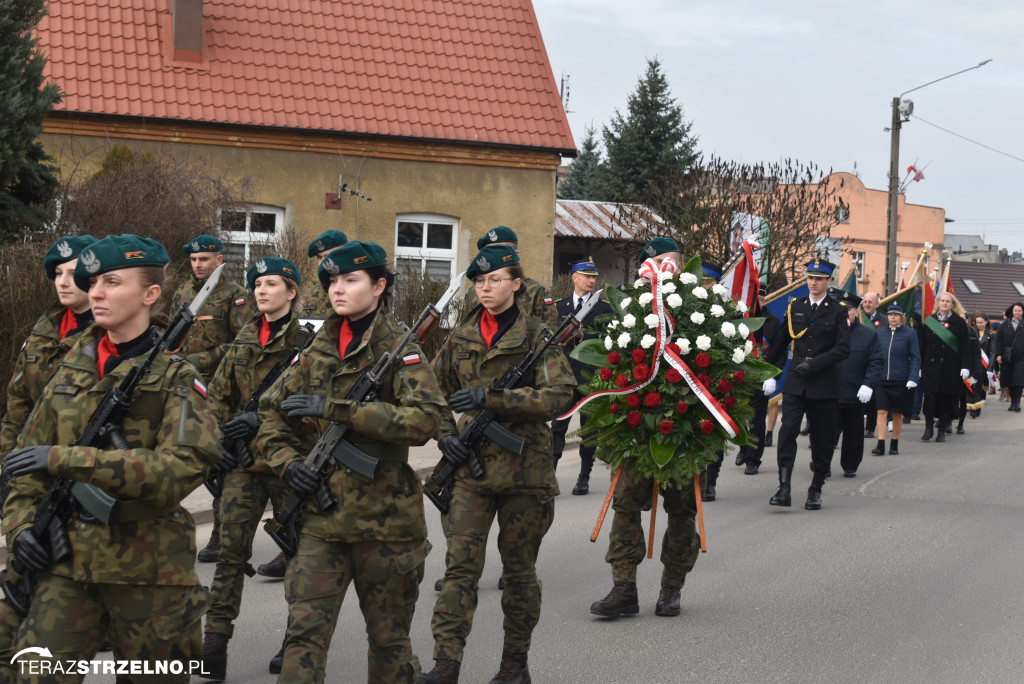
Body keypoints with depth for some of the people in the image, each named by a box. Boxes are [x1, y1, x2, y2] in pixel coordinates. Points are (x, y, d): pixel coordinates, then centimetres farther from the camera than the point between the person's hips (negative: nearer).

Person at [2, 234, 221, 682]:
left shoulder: (176, 377, -5)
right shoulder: (71, 373, 10)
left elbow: (180, 468, -20)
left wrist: (64, 459, -23)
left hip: (147, 570, -3)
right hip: (67, 565, 3)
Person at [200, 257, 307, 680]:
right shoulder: (245, 339, 11)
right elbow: (220, 394, 17)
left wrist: (263, 419, -22)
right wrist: (220, 438, 5)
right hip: (245, 460, 4)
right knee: (231, 547, -5)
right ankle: (215, 643, -6)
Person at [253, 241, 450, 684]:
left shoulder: (398, 348, -6)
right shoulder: (317, 351, 9)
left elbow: (427, 419, -22)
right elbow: (271, 412, 16)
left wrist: (337, 409, -24)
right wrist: (285, 459, -5)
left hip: (384, 516, -3)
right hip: (320, 517, 3)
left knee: (388, 638, 12)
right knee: (304, 631, -6)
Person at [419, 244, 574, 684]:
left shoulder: (537, 335, -3)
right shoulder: (462, 336, 10)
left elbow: (560, 396, -15)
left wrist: (491, 397, -21)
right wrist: (443, 435, 1)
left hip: (524, 467, -2)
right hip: (471, 464, 3)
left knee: (519, 571, 9)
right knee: (460, 566, -7)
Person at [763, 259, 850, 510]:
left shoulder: (838, 312, 1)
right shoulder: (795, 307, 9)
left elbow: (843, 349, -8)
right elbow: (780, 343, 19)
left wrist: (814, 364, -17)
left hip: (824, 385, -1)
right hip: (795, 383, 1)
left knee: (822, 438, 5)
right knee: (787, 431, -13)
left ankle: (816, 490, 18)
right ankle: (784, 488, -17)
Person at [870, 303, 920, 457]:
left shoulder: (909, 334, -3)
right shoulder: (880, 333, 6)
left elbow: (916, 357, -3)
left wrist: (912, 379, -12)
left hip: (901, 381, -2)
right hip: (882, 380, 2)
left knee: (897, 413, 7)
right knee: (882, 411, -6)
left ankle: (894, 444, 19)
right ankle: (880, 445, -7)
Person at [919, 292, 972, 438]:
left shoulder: (959, 322, 3)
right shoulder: (929, 321, 9)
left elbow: (964, 347, 0)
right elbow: (922, 345, 10)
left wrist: (965, 367, -9)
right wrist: (919, 366, 5)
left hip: (950, 368, -2)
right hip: (930, 367, 2)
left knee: (946, 398, 1)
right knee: (930, 398, -4)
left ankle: (942, 430, 11)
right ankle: (929, 428, 5)